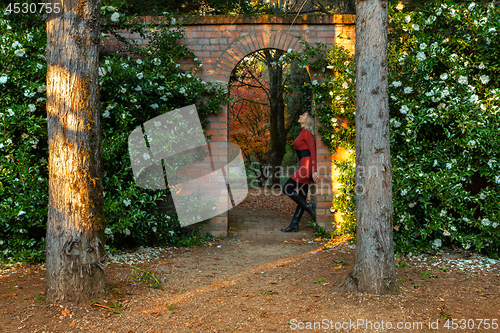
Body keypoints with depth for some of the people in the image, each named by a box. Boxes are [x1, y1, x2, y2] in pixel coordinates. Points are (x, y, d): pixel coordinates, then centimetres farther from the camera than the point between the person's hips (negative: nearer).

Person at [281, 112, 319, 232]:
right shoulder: (303, 133, 19)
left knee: (287, 189, -7)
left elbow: (313, 152, -14)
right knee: (301, 197, 7)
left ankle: (309, 207, -3)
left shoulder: (307, 133, -8)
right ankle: (294, 225, 8)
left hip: (306, 165, -9)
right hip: (304, 166, 9)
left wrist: (314, 171, -20)